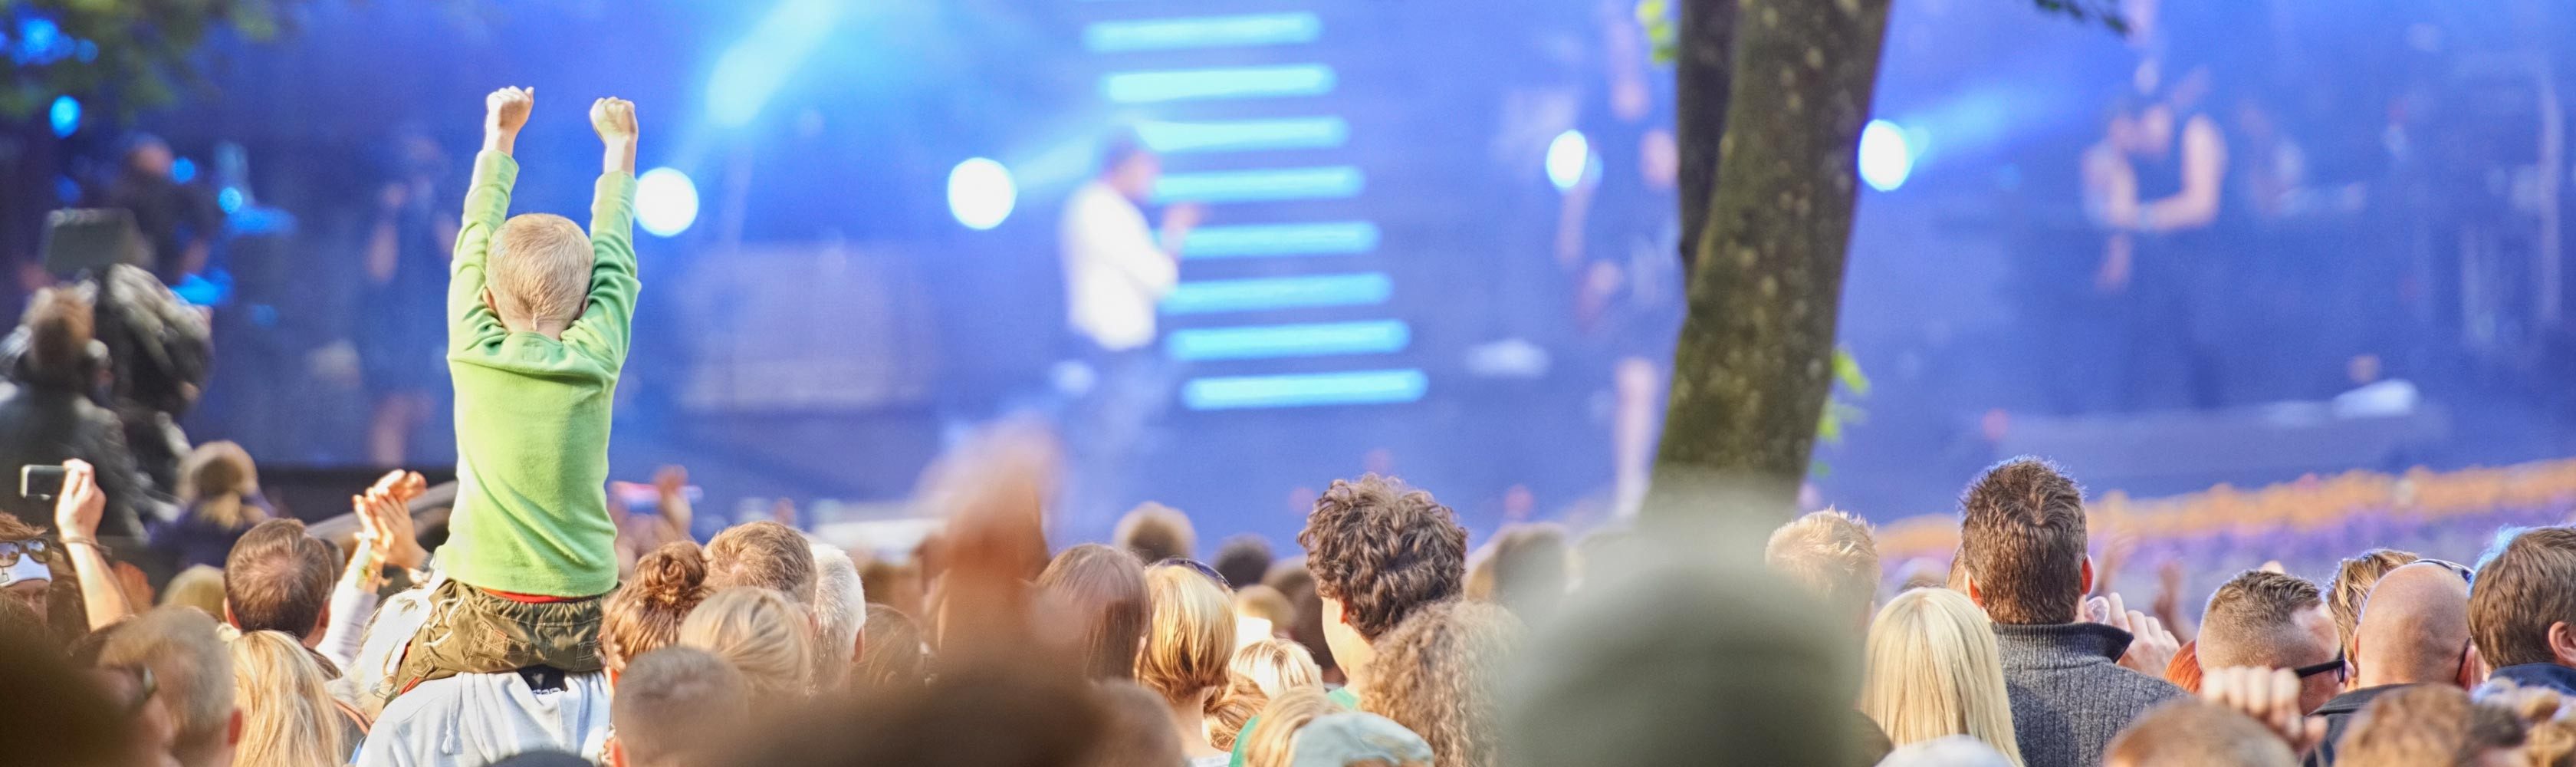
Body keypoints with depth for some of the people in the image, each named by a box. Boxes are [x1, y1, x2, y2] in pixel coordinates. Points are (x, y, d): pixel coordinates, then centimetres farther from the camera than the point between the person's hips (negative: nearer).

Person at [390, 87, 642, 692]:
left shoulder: (475, 353, -3)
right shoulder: (596, 359, -3)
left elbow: (475, 241, 13)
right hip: (583, 623, 1)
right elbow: (613, 258, 14)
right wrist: (620, 148, 30)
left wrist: (499, 138, 28)